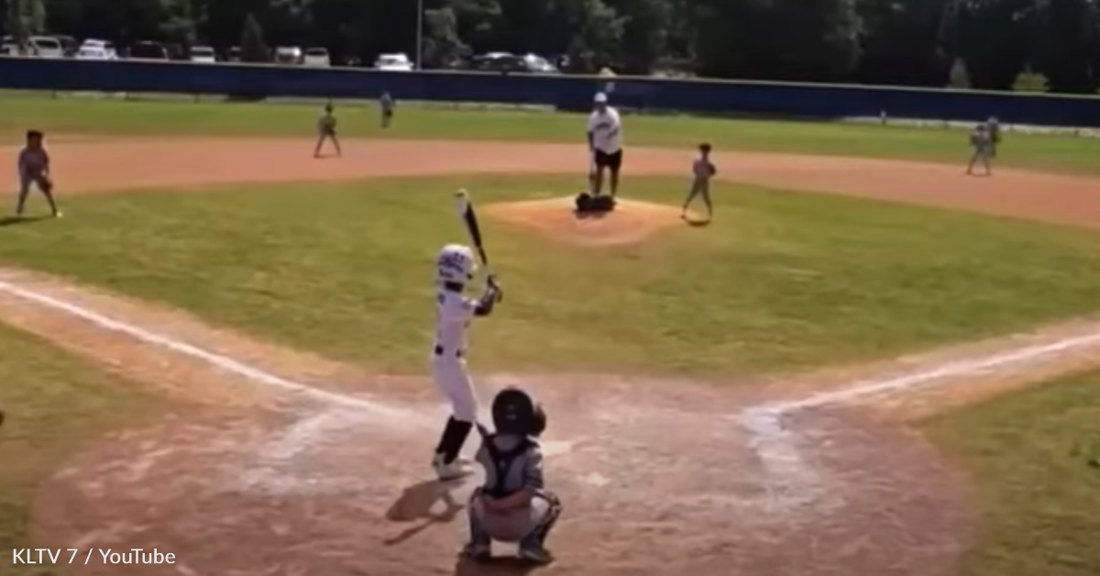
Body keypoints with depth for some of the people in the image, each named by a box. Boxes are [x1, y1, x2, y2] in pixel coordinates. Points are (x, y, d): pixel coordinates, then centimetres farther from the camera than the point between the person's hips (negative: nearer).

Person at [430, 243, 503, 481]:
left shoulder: (446, 295, 4)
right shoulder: (454, 301, -26)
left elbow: (474, 307, 13)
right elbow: (484, 310, -32)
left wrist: (489, 294, -3)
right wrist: (493, 289, -13)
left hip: (444, 358, 10)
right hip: (449, 361, -10)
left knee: (462, 407, 23)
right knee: (467, 411, -1)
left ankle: (442, 454, 32)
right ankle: (447, 464, -1)